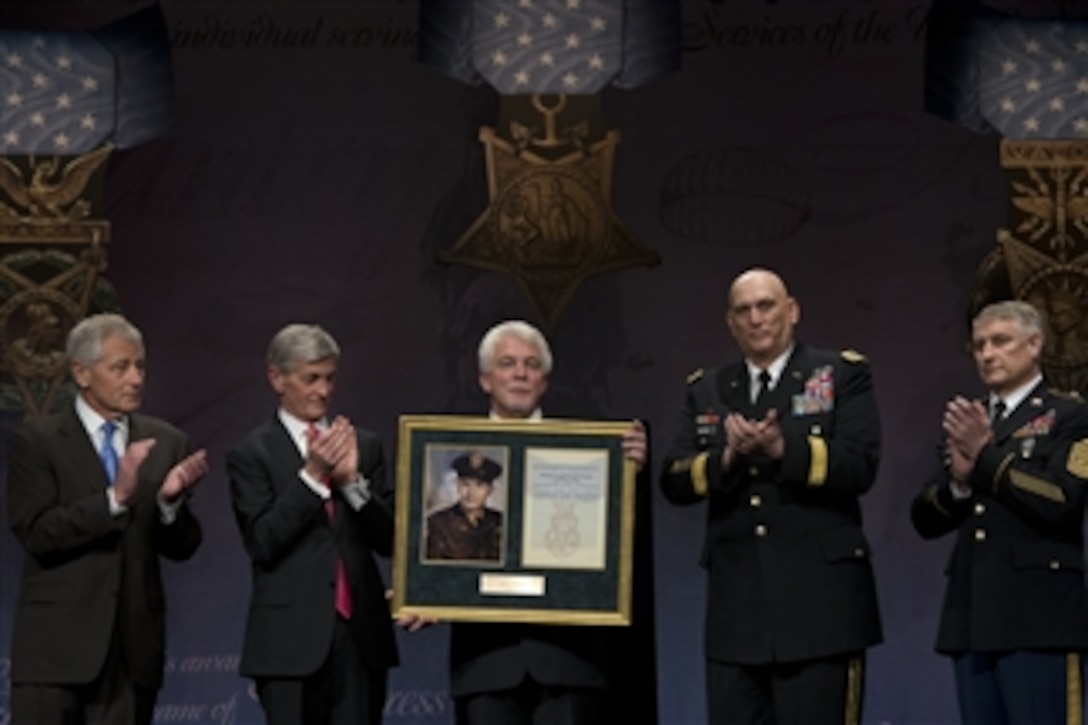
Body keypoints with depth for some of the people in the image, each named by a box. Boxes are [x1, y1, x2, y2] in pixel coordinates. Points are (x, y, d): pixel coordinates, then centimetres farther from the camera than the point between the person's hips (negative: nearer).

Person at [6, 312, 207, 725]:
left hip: (135, 645, 4)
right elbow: (36, 533, -13)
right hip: (56, 643, -4)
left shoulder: (166, 443, 10)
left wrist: (171, 501, -13)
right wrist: (115, 498, -23)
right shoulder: (35, 440, -1)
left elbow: (182, 548, 8)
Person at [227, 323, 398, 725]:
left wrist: (353, 479, -9)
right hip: (292, 636, -4)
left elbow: (388, 540, 6)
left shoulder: (364, 445, 11)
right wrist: (312, 475, -17)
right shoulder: (251, 454, 0)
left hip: (361, 632, 4)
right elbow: (262, 543, -10)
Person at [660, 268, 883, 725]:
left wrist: (782, 449, -20)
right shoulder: (705, 391, 16)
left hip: (817, 602, -4)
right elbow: (675, 482, 6)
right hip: (736, 608, 4)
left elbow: (859, 466, -8)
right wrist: (727, 458, -13)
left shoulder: (842, 375, 5)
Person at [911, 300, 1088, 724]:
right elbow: (925, 520, 14)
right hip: (972, 616, 6)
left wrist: (986, 454, -12)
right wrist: (958, 482, -5)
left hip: (1037, 615, -6)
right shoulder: (966, 423, 20)